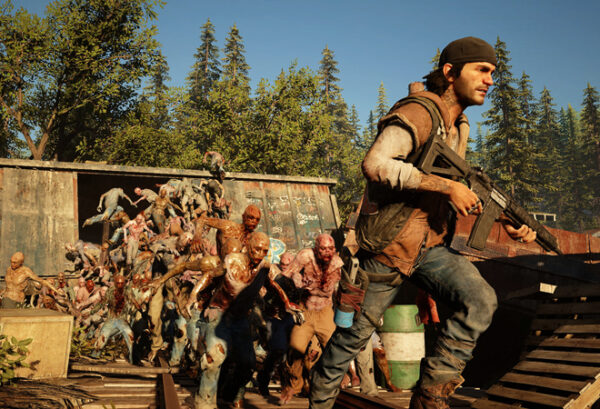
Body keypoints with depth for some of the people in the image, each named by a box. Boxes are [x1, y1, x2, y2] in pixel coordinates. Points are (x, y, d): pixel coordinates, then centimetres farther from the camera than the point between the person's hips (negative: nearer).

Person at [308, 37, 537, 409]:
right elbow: (375, 164, -32)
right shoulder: (420, 112, -16)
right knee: (355, 332, 5)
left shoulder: (461, 127, 13)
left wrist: (506, 224, 6)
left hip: (431, 244, 7)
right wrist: (447, 186, -27)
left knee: (481, 301, -13)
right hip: (389, 246, -7)